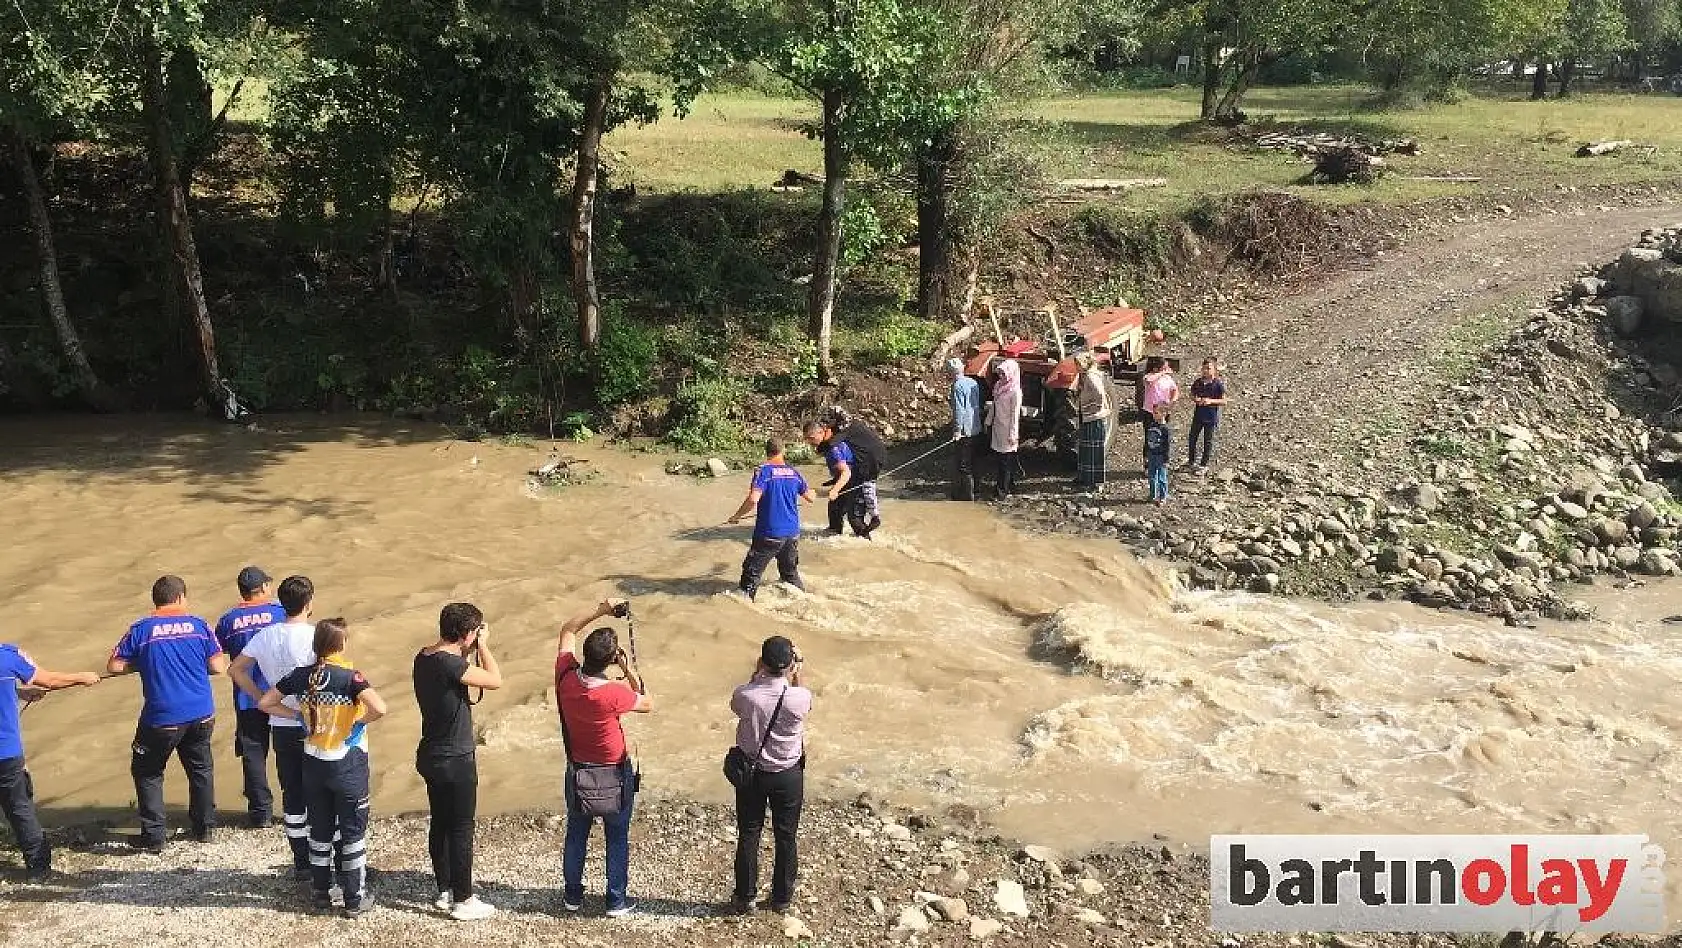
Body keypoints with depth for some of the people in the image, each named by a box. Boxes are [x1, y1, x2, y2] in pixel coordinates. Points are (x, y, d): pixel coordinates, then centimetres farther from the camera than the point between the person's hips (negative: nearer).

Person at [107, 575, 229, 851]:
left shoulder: (141, 630, -4)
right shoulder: (198, 625, 1)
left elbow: (114, 667, -3)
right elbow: (218, 667, 1)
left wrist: (142, 665, 12)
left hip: (162, 718, -3)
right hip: (202, 714, 3)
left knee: (147, 772, 13)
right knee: (201, 768, 19)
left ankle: (153, 837, 10)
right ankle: (204, 828, 28)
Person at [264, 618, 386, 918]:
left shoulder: (300, 675, -3)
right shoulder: (349, 677, -19)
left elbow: (265, 703, 7)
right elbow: (379, 709, -33)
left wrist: (298, 715, 7)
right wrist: (359, 721, -14)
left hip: (313, 764, 5)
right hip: (348, 766, -4)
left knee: (320, 830, 18)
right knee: (353, 832, 8)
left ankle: (319, 894, 27)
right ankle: (355, 900, 14)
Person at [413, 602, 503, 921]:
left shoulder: (424, 657, 2)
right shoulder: (450, 664, -26)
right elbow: (495, 680, -23)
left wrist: (471, 651, 4)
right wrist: (483, 646, -12)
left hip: (431, 757, 9)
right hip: (456, 761, -9)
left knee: (440, 824, 18)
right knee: (461, 830, 3)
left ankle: (445, 891, 30)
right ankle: (463, 900, 12)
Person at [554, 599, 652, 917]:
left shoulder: (566, 675, -18)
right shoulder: (613, 693, -31)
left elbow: (568, 630, 0)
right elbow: (648, 704, -11)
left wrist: (600, 611, -5)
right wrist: (629, 670, -13)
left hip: (577, 770, 5)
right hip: (615, 773, -4)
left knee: (576, 835, 20)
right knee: (617, 838, 12)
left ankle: (573, 895, 32)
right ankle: (617, 900, 21)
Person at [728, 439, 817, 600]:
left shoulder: (763, 471, -10)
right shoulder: (793, 472, 6)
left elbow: (753, 499, -24)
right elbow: (811, 498, 15)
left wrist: (736, 517, -10)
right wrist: (813, 492, 39)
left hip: (769, 534, -5)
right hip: (792, 532, 5)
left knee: (752, 571, 4)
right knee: (790, 573, 20)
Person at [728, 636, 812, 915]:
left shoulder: (745, 695, -21)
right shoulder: (801, 697, -21)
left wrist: (756, 675, -1)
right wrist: (796, 674, -2)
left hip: (751, 773, 0)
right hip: (789, 775, 0)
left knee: (748, 836, 14)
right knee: (786, 837, 15)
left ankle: (745, 898, 24)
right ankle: (782, 897, 27)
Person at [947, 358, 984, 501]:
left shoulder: (958, 386, -16)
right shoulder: (973, 382, 11)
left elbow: (959, 410, -21)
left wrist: (957, 431, -21)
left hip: (964, 432, -9)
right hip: (975, 430, 9)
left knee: (962, 466, -3)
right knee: (970, 464, 19)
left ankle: (966, 497, -1)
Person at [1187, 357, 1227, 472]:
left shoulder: (1219, 384, -10)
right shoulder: (1198, 382, 2)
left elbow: (1224, 401, -10)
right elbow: (1192, 395, 13)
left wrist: (1211, 401, -23)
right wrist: (1196, 400, -10)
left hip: (1211, 416, -4)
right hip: (1198, 414, 4)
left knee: (1208, 441, 5)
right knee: (1192, 438, 9)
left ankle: (1204, 464, 18)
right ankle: (1191, 461, 24)